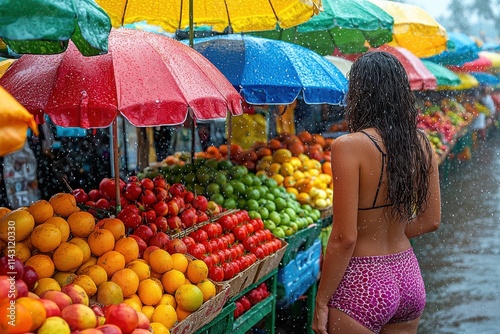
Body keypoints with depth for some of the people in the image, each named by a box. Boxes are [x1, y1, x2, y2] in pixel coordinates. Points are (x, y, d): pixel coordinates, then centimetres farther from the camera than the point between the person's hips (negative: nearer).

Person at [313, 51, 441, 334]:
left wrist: (321, 301, -9)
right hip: (410, 279, 6)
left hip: (362, 284, -6)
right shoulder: (421, 143, -1)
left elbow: (345, 238, -19)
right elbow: (431, 221, 8)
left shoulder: (349, 146, -19)